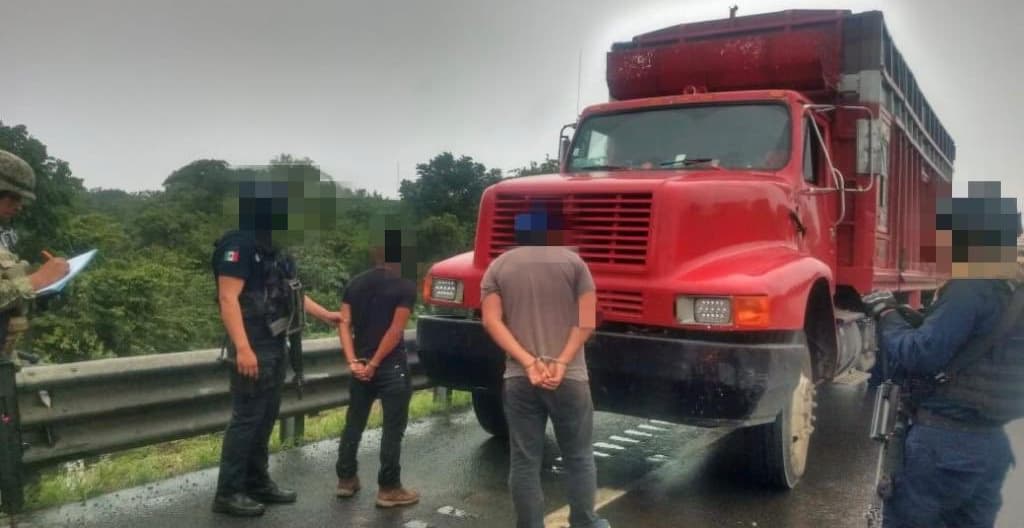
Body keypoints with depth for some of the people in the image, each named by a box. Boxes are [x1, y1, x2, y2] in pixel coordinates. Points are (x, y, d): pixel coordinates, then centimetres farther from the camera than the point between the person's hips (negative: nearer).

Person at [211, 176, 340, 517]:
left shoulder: (272, 246, 14)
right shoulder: (238, 244, -15)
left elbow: (288, 292, 22)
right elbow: (228, 300, -21)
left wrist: (325, 315, 23)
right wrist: (242, 348, -28)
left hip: (275, 344, 9)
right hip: (254, 346, -9)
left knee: (266, 417, 15)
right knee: (246, 418, -4)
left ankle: (257, 482, 26)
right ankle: (228, 493, 6)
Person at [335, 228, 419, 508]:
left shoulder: (355, 283, 8)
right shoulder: (405, 286, -9)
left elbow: (344, 324, 0)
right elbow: (395, 331, -15)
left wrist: (353, 362, -5)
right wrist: (375, 364, -10)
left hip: (361, 363, 6)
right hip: (392, 366, -6)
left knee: (354, 423, 17)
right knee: (393, 428, 3)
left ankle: (346, 480, 25)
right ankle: (388, 489, 7)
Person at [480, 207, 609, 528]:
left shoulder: (498, 266, 5)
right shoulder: (572, 261, 0)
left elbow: (492, 321, -6)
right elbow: (586, 320, -8)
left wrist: (528, 363, -11)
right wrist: (562, 364, -11)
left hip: (518, 379, 1)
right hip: (570, 378, -1)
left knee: (524, 462, 8)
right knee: (579, 457, 14)